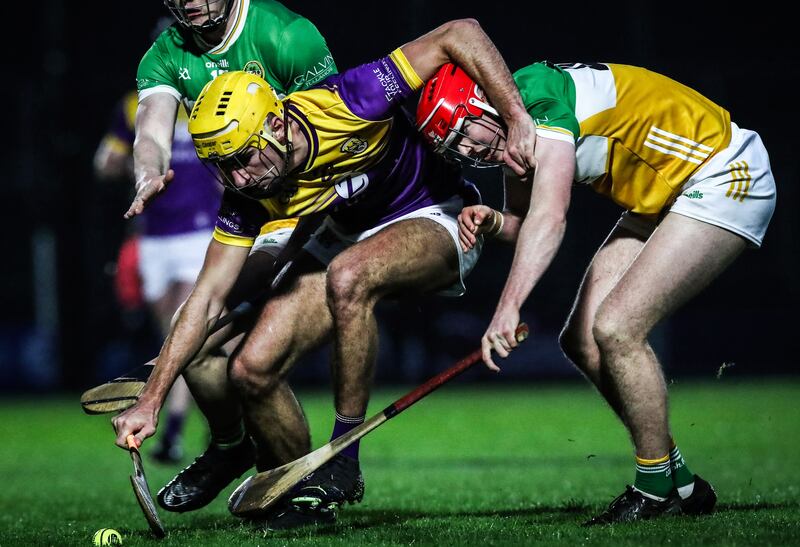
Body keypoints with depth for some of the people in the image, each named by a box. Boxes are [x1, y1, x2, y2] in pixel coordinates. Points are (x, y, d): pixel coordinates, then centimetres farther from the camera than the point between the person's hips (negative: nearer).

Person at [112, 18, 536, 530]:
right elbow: (207, 297, -12)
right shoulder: (248, 192, -17)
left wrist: (518, 119, -35)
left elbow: (460, 34, -28)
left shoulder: (345, 104, -33)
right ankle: (303, 494, 13)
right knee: (252, 368, -12)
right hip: (346, 242, 6)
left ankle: (344, 458, -25)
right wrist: (151, 400, -16)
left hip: (435, 219, -6)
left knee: (346, 276, -38)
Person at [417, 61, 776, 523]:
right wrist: (492, 222, -13)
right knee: (583, 341, 2)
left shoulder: (540, 98, -26)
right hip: (662, 196, 10)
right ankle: (681, 483, 11)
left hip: (724, 178, -10)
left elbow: (549, 217, -37)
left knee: (615, 330, -20)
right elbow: (526, 223, 10)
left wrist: (508, 307, -44)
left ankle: (657, 490, -6)